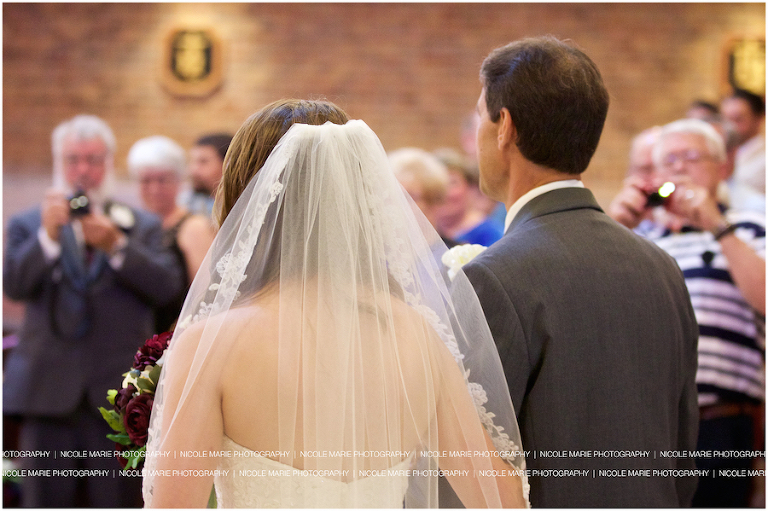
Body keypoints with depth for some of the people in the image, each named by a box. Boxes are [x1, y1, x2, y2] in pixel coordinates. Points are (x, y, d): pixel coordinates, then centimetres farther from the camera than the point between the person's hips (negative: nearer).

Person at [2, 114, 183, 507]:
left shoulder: (142, 226, 12)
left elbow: (167, 286, -4)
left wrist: (117, 246, -14)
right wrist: (48, 235, -19)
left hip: (118, 391, 0)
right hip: (50, 395, 0)